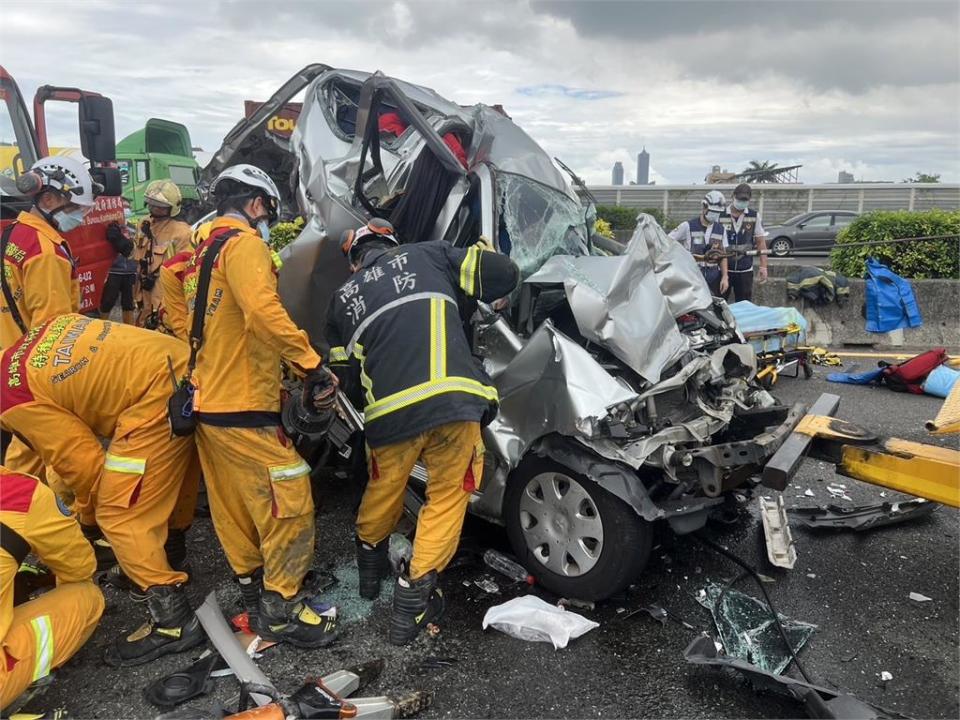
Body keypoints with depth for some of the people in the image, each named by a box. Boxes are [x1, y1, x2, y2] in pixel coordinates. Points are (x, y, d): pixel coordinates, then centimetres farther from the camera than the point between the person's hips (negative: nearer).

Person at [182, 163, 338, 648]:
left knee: (236, 509, 18)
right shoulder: (243, 242, -12)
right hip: (242, 409, -10)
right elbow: (263, 311, -30)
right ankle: (282, 608, 6)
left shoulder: (202, 252, 19)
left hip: (207, 403, 10)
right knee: (289, 502, -4)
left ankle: (254, 589, 31)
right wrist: (311, 364, -25)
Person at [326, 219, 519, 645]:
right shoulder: (429, 256, 15)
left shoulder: (343, 299, 21)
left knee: (384, 490, 26)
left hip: (389, 413, 3)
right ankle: (413, 600, 17)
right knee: (447, 496, 15)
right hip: (453, 401, -2)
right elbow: (505, 273, 11)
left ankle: (369, 569, 49)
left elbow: (340, 374, 25)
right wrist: (477, 296, 30)